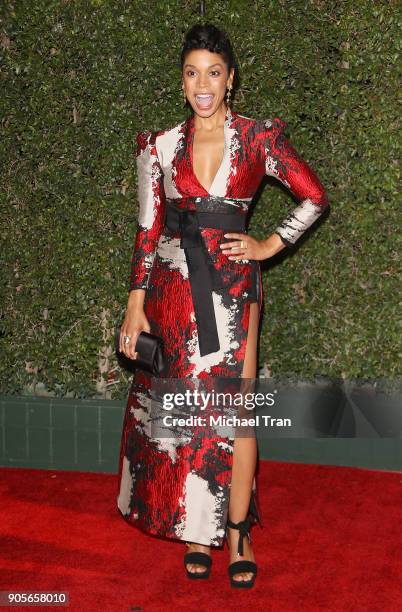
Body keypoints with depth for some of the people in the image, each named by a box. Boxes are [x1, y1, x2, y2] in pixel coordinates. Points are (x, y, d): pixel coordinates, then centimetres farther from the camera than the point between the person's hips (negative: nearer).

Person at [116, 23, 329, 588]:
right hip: (173, 286, 2)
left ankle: (236, 531, 11)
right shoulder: (161, 145, 5)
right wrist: (136, 303, 3)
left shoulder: (259, 138, 1)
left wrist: (271, 245, 1)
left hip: (232, 285, -1)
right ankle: (194, 527, 20)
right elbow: (149, 228, 6)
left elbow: (315, 197, 8)